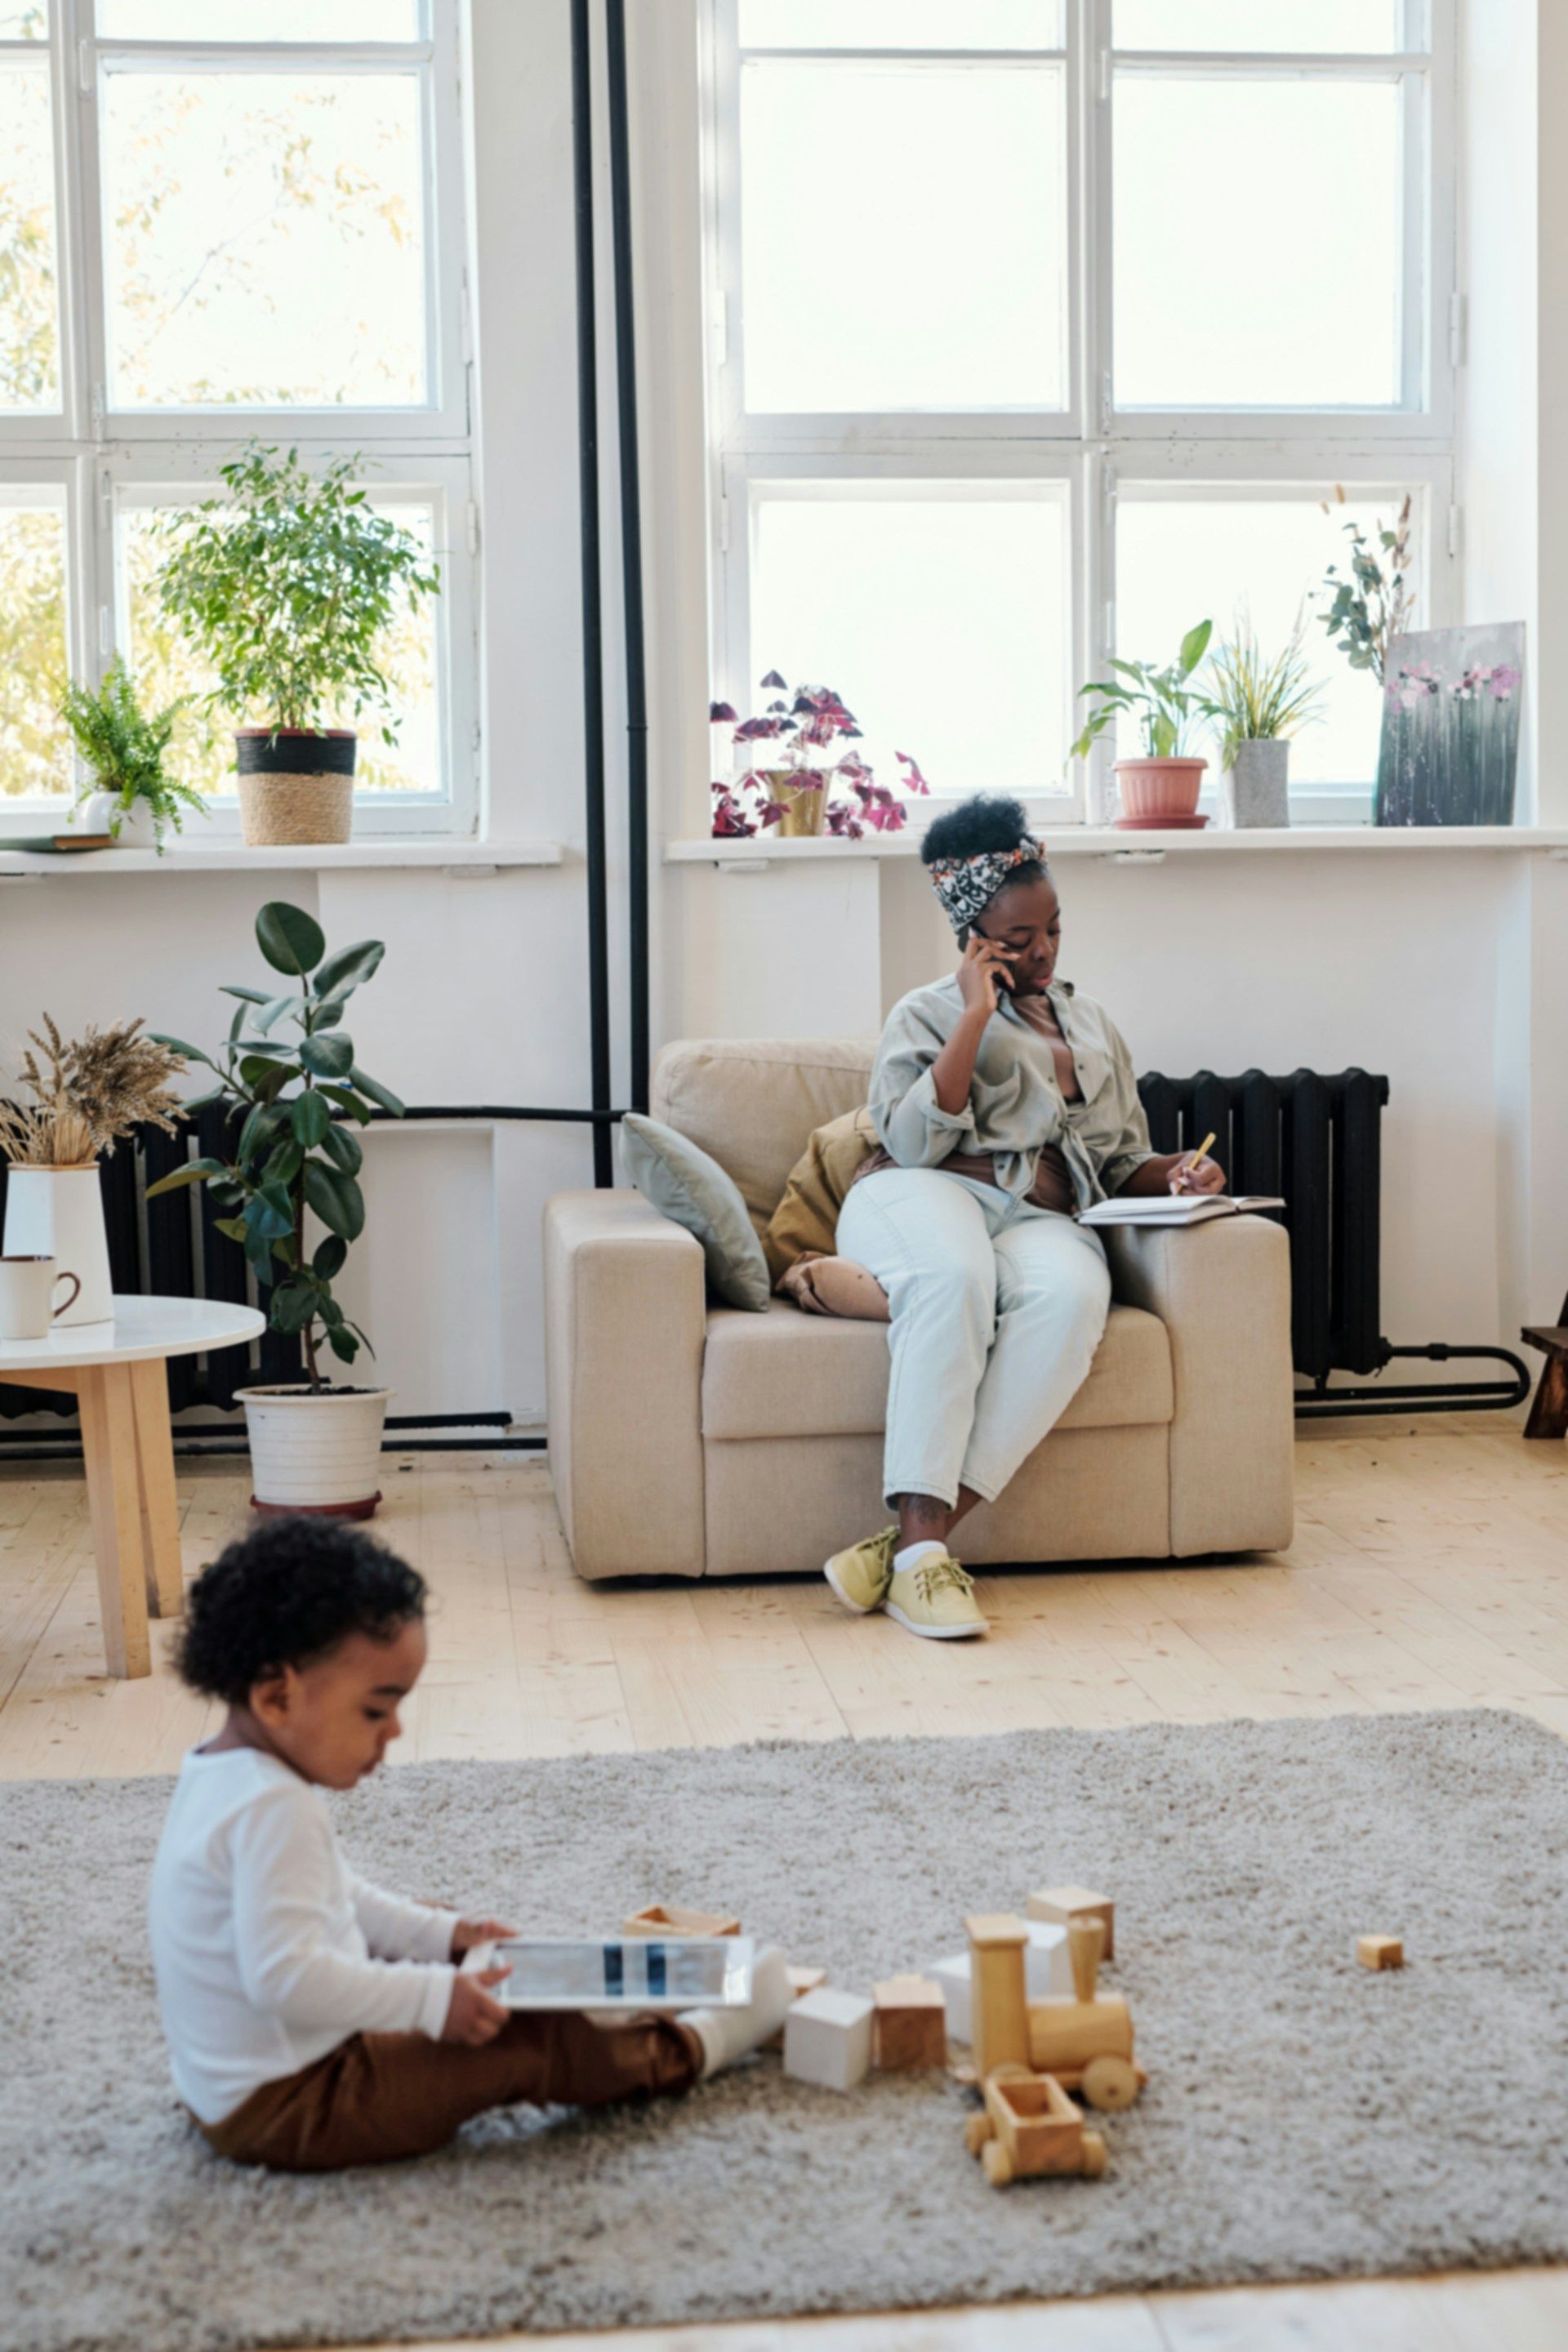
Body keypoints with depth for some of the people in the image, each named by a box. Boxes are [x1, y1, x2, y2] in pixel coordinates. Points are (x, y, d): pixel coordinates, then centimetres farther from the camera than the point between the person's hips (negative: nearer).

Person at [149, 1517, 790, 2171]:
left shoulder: (221, 1773, 6)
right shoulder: (274, 1810, -29)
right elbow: (284, 1977, -35)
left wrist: (444, 1936, 14)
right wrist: (433, 1999, -29)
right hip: (285, 2112, -11)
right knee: (524, 2043, -8)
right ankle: (688, 2050, 11)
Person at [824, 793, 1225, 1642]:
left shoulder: (1090, 1023, 28)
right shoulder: (927, 1014, 14)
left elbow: (1124, 1160, 30)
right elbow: (914, 1142, -4)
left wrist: (1175, 1171, 6)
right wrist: (977, 1016, -5)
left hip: (1042, 1220, 3)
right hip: (926, 1199, -3)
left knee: (1072, 1293, -37)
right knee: (955, 1277, -42)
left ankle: (907, 1540, -41)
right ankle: (922, 1551, -46)